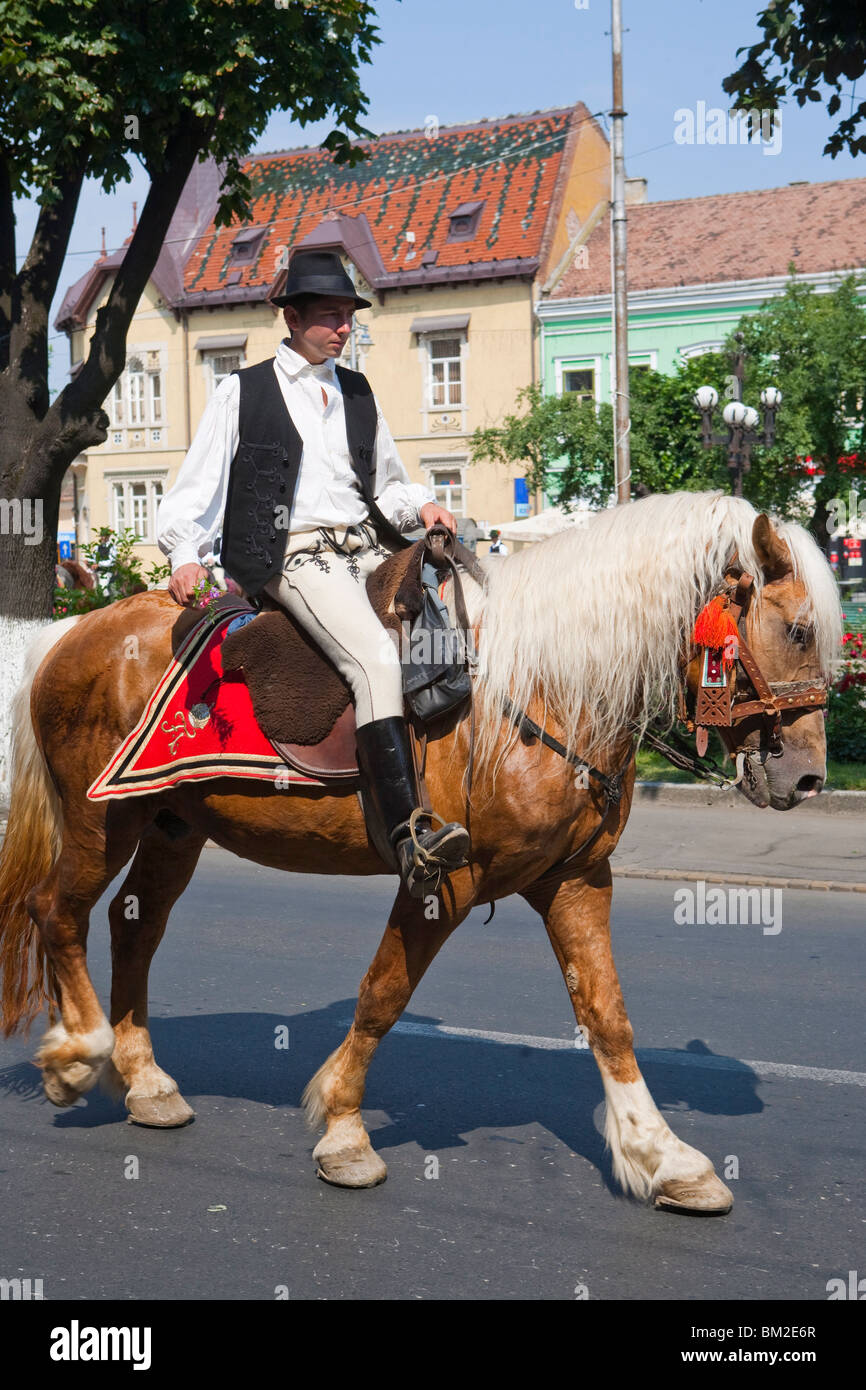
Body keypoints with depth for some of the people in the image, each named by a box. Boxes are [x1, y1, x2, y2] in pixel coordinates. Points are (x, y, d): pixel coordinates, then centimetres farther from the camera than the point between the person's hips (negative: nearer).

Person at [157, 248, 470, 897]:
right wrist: (187, 555, -6)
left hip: (368, 549, 7)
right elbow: (199, 485, 9)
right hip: (293, 555, -6)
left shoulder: (358, 393, 23)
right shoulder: (243, 392, 10)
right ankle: (410, 832, -39)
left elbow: (388, 484, 29)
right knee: (376, 655, -31)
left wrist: (421, 507, 7)